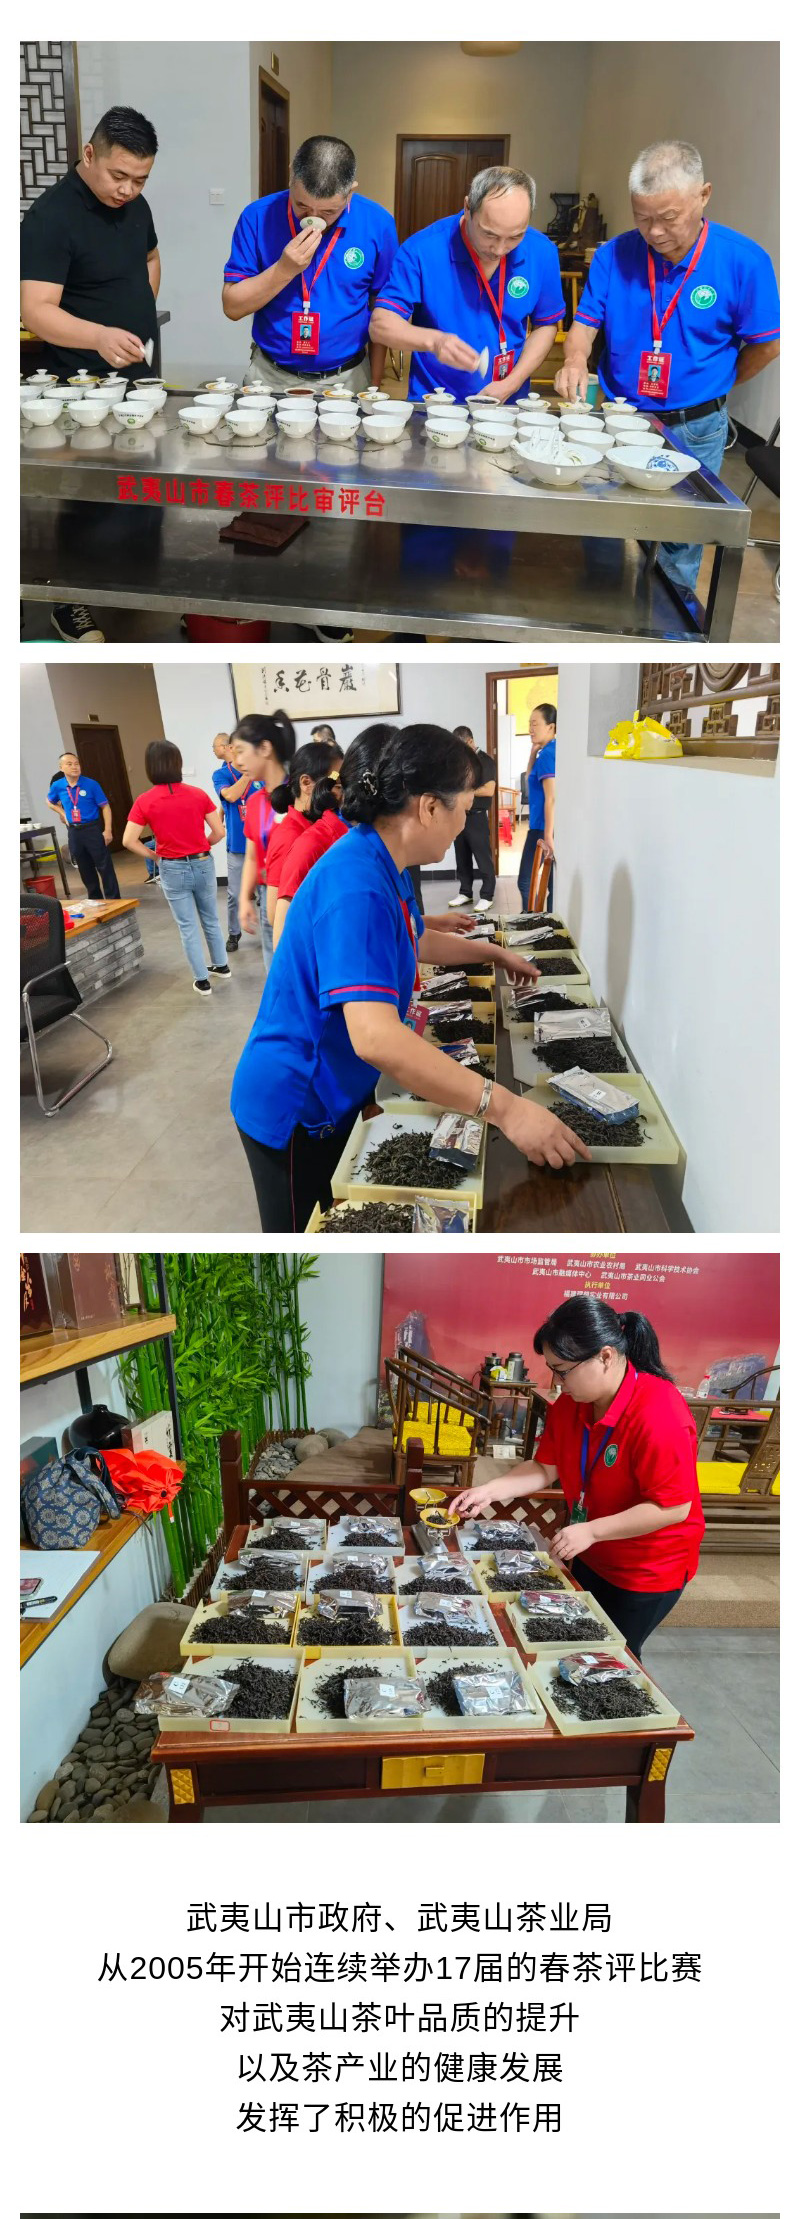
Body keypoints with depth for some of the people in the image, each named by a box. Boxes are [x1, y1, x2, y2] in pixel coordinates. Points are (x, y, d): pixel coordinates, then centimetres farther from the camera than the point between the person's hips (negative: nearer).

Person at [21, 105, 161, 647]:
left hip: (138, 375, 7)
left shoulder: (134, 204, 3)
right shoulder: (51, 216, -20)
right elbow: (36, 310, -30)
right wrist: (100, 336, -46)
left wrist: (140, 316, 9)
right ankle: (69, 603, 15)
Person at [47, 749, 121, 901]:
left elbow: (105, 806, -8)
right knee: (85, 869, 13)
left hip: (93, 829, -4)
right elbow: (51, 802, 22)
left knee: (104, 866, -2)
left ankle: (113, 900, 4)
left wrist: (108, 830, -15)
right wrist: (63, 814, 6)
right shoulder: (57, 786, 1)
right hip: (74, 831, 4)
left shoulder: (91, 784, -10)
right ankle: (95, 899, 26)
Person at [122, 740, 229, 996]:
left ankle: (202, 981, 15)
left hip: (173, 869, -2)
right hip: (202, 864, 2)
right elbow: (219, 833, -4)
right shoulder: (198, 794, -7)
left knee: (187, 926, 9)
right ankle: (221, 965, 37)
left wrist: (153, 856, 2)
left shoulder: (145, 801, -11)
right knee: (210, 919, 22)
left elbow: (128, 841, -13)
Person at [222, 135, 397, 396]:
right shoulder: (258, 217, -8)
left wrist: (374, 384, 1)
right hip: (270, 376, 0)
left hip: (347, 380, 0)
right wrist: (284, 269, -20)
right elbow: (232, 306, -7)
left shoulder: (377, 224, -8)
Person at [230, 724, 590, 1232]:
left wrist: (489, 951, 28)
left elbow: (413, 941, 26)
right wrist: (504, 1107, -44)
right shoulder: (356, 885, -31)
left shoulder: (384, 864, 2)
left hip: (335, 1095, 9)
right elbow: (375, 1036, -42)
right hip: (295, 1112, -9)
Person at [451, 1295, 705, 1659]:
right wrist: (489, 1491, -14)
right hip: (592, 1556, 7)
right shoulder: (571, 1403, -9)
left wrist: (591, 1530, -30)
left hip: (649, 1568, -7)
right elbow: (546, 1468, -1)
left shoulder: (660, 1416, -33)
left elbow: (674, 1507, -31)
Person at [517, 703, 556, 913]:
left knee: (525, 882, -3)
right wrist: (533, 751, 12)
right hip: (555, 827, 9)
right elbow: (532, 778, 27)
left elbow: (552, 798, -22)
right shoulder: (552, 752, 12)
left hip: (543, 828, -9)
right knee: (554, 883, 11)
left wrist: (547, 836, -25)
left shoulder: (547, 755, -16)